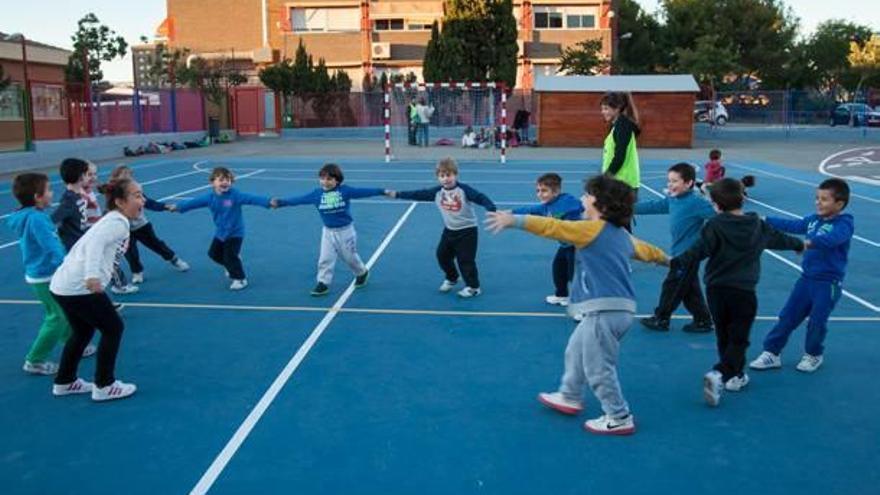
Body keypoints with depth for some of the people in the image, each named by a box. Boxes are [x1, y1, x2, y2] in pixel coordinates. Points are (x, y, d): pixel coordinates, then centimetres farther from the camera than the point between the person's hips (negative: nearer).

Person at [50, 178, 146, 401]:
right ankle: (104, 386, 11)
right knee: (113, 328, 4)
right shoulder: (118, 222, -11)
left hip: (63, 285, 10)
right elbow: (95, 243, -27)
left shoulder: (111, 220, 18)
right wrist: (92, 275, -39)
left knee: (82, 331, 25)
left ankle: (65, 382, 38)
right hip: (79, 287, -10)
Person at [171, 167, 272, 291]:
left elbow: (251, 198, -30)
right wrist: (178, 206, 3)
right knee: (214, 253, 18)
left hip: (235, 232, -7)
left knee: (230, 256, -11)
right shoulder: (210, 197, -6)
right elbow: (195, 202, 2)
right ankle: (233, 268, 42)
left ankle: (240, 279, 9)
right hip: (220, 232, 7)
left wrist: (268, 202, -41)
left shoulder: (235, 195, -22)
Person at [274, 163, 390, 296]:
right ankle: (323, 283, 11)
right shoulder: (317, 194, -6)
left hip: (345, 231, -2)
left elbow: (363, 192, -13)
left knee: (350, 257, 13)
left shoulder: (345, 190, -12)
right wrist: (279, 202, -8)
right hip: (328, 232, 2)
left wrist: (383, 191, -17)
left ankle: (362, 273, 39)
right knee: (325, 259, 1)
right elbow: (298, 199, -5)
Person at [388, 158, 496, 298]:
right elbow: (418, 194, 0)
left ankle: (473, 287, 13)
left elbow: (481, 198, -28)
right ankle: (451, 279, 39)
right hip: (449, 230, 6)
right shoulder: (437, 192, -4)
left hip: (467, 231, -6)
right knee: (442, 255, 14)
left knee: (465, 260, -4)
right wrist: (397, 194, -1)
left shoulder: (464, 190, -19)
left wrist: (492, 210, -45)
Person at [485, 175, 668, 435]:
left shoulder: (593, 229, -11)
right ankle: (570, 397, 40)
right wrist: (665, 259, 55)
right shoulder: (622, 234, 16)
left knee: (598, 367, 3)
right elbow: (645, 250, 33)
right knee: (576, 350, 25)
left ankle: (619, 418, 15)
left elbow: (552, 227, -18)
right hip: (617, 307, 10)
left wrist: (514, 220, -19)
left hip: (606, 310, -10)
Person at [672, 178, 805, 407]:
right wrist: (800, 244, 44)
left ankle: (735, 376, 29)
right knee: (738, 339, 3)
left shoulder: (715, 225, -6)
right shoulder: (758, 225, 7)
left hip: (716, 289, 0)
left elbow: (698, 251, -18)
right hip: (744, 291, 0)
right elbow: (779, 239, 25)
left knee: (724, 336, 17)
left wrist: (675, 262, -16)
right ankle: (718, 373, -17)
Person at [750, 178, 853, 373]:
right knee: (787, 317, 7)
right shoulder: (813, 219, 6)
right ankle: (771, 353, 15)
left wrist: (809, 242, -50)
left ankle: (813, 355, 29)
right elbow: (791, 225, 14)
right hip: (807, 278, 6)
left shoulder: (844, 224, -15)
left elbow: (832, 238, -35)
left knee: (817, 321, 4)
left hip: (828, 283, -6)